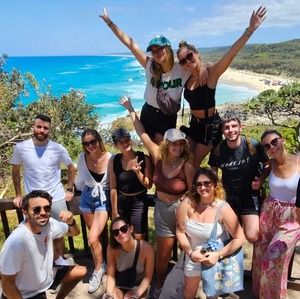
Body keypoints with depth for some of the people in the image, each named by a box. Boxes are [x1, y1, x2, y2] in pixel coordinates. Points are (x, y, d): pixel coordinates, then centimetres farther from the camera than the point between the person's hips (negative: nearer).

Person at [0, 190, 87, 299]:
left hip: (44, 280, 7)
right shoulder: (16, 241, -33)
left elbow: (74, 232, 1)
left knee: (81, 271, 8)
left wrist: (71, 222, -20)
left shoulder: (49, 224, -14)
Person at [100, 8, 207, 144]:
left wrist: (203, 68, -30)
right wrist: (108, 21, -8)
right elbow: (129, 42, -11)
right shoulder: (150, 65, -11)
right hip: (148, 114, 2)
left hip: (168, 118, -2)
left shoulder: (182, 69, -15)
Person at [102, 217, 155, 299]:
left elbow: (147, 277, -15)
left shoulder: (146, 248, -24)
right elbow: (110, 275, -9)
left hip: (137, 287, -1)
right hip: (117, 286, 2)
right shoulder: (112, 248, -17)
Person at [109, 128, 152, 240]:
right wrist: (114, 211, 0)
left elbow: (148, 185, -7)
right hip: (121, 202, 2)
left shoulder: (144, 158, -11)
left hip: (139, 202, -2)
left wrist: (138, 172, -25)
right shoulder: (114, 161, -7)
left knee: (139, 238, 2)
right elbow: (113, 188, -4)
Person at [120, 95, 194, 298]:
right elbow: (142, 133, -5)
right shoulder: (159, 156, -10)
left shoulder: (187, 166, -20)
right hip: (162, 209, 3)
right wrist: (131, 110, -2)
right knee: (163, 252, 16)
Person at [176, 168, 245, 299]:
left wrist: (219, 255, -23)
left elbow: (239, 238, -18)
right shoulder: (188, 203, -18)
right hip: (193, 256, 2)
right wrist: (190, 252, -19)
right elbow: (180, 231, -11)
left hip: (215, 257, -2)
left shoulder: (223, 208, -23)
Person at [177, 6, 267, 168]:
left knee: (194, 164, 5)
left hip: (210, 125, -6)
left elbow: (230, 53, -32)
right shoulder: (187, 77, -1)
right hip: (194, 123, 6)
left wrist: (250, 29, -43)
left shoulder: (211, 72, -18)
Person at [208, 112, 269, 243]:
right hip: (227, 195, 3)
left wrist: (261, 180, -15)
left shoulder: (253, 145, -13)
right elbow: (213, 172, 11)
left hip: (250, 194, -2)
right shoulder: (217, 150, -7)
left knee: (252, 237, -11)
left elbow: (267, 165, 1)